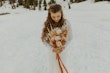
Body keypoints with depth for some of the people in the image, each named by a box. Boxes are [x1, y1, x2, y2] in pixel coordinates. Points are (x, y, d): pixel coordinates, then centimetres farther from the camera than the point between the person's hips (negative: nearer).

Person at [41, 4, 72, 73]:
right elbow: (44, 39, -9)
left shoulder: (66, 23, -16)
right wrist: (51, 48, -21)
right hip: (52, 50, 0)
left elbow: (70, 37, -6)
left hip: (63, 50, 0)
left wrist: (63, 47, -18)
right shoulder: (47, 24, -14)